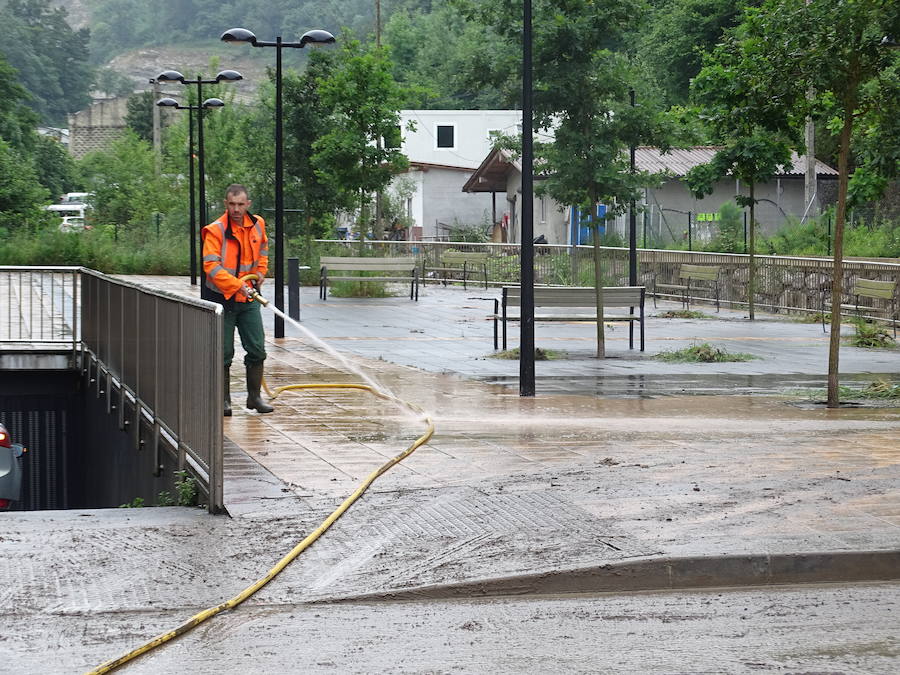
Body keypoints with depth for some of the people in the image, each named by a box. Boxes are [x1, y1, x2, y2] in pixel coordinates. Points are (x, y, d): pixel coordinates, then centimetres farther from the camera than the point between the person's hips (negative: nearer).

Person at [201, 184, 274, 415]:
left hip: (248, 297, 5)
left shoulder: (257, 225, 2)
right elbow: (211, 265, -25)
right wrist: (237, 285, -31)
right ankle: (224, 400, 12)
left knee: (257, 350, 4)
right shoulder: (215, 230, -17)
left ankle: (254, 397, 15)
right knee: (223, 353, 1)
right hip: (221, 297, -5)